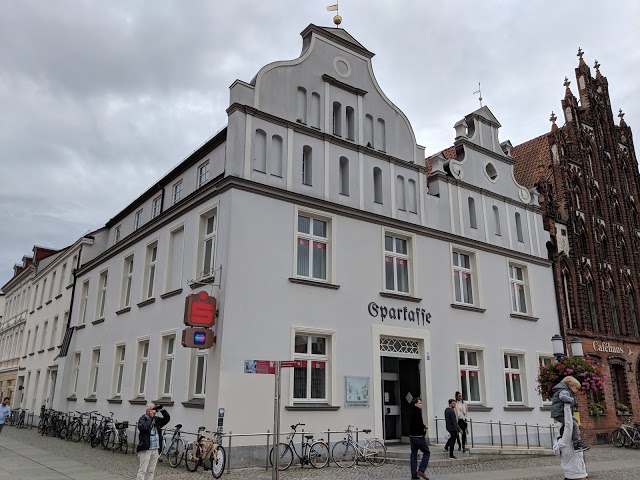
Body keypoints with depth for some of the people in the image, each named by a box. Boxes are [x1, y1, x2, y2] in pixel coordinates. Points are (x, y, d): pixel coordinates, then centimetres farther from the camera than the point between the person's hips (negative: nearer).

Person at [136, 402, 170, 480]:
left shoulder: (156, 419, 11)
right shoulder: (142, 419, -7)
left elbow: (167, 419, 8)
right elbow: (144, 427, -25)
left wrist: (163, 410, -4)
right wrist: (150, 417, -17)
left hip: (156, 450, 6)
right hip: (145, 449, -6)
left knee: (151, 471, 11)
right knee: (142, 470, -4)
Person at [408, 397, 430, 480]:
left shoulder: (411, 412, 13)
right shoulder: (418, 412, -14)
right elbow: (419, 424, -23)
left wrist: (423, 426, 7)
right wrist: (424, 427, -5)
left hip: (412, 436, 8)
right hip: (419, 437, -8)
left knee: (414, 454, 10)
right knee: (427, 453, 2)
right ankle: (421, 470, -7)